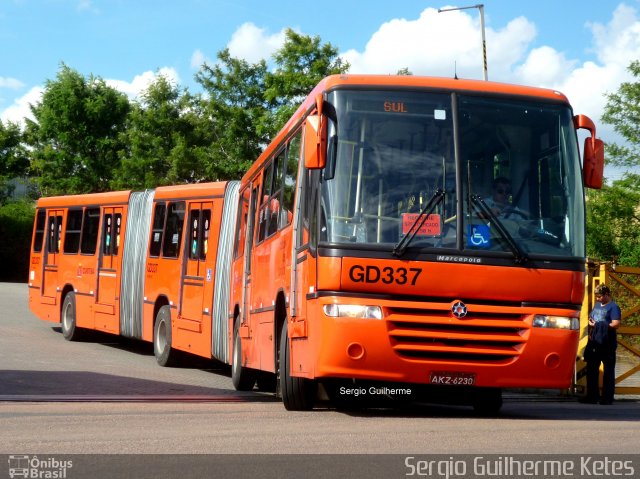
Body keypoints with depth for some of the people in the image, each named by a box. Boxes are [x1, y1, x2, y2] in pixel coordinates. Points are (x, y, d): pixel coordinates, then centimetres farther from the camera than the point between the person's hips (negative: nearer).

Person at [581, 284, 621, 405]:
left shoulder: (613, 307, -8)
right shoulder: (597, 305, 16)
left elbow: (616, 324, -18)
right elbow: (591, 317, 29)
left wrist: (598, 325, -16)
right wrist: (591, 321, 6)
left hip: (607, 344, -8)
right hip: (594, 342, 8)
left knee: (608, 371, 0)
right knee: (591, 369, 9)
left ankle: (607, 398, 3)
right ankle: (592, 396, 17)